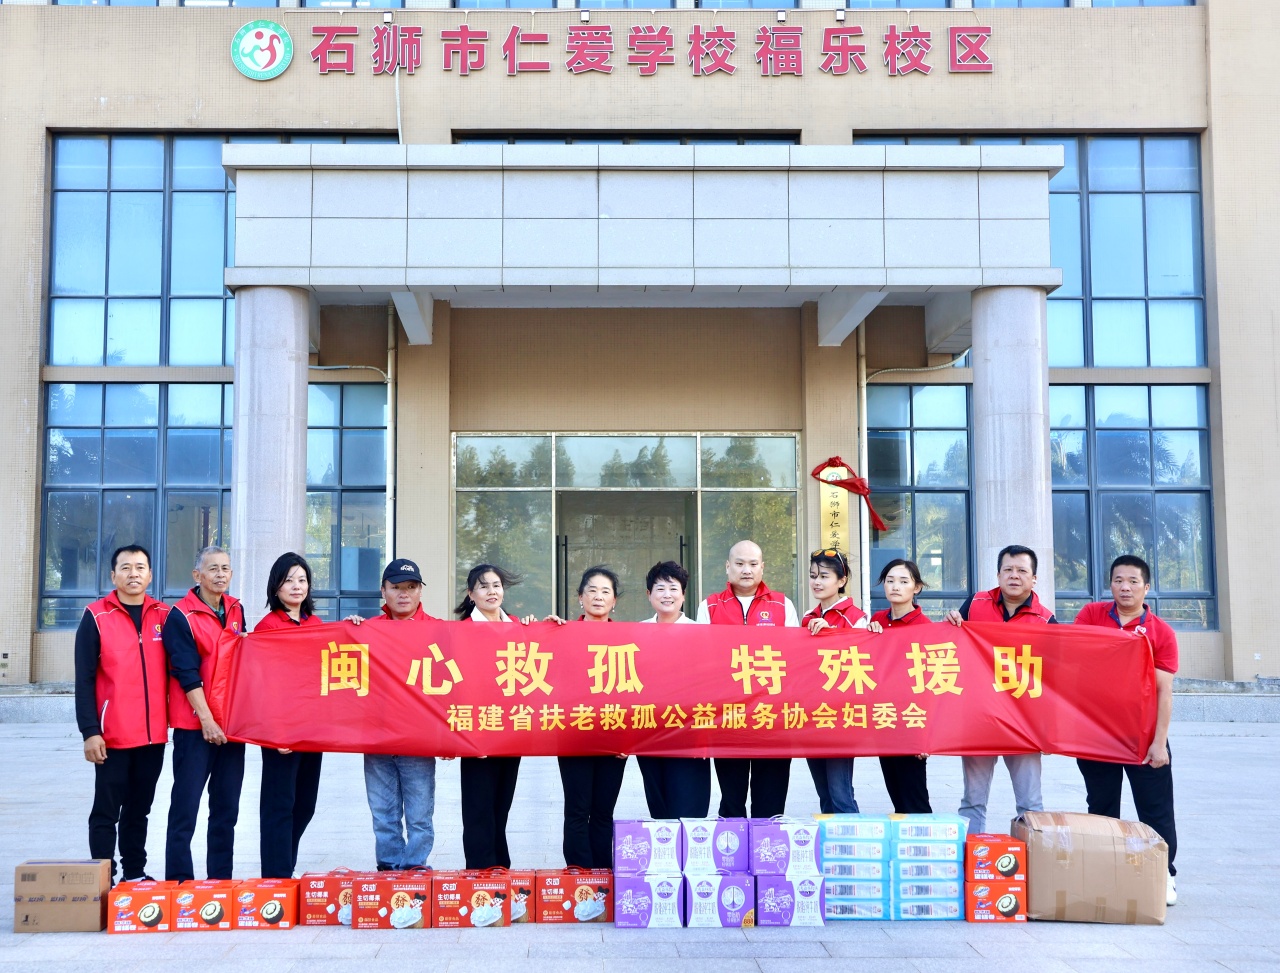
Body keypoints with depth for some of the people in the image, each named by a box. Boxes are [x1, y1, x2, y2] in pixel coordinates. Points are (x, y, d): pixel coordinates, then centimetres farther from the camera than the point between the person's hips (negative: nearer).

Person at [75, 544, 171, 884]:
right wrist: (90, 731, -12)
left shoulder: (164, 615, 6)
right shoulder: (96, 617, -4)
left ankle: (136, 873, 24)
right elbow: (84, 679, -6)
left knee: (140, 809, 14)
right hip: (113, 735, -4)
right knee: (107, 811, 3)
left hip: (153, 733, 4)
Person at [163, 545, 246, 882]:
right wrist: (206, 720, -15)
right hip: (195, 725, -6)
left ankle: (221, 879, 17)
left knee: (227, 807, 10)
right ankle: (179, 880, 5)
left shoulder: (236, 610, 10)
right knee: (186, 806, -2)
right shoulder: (181, 616, -8)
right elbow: (187, 674, -12)